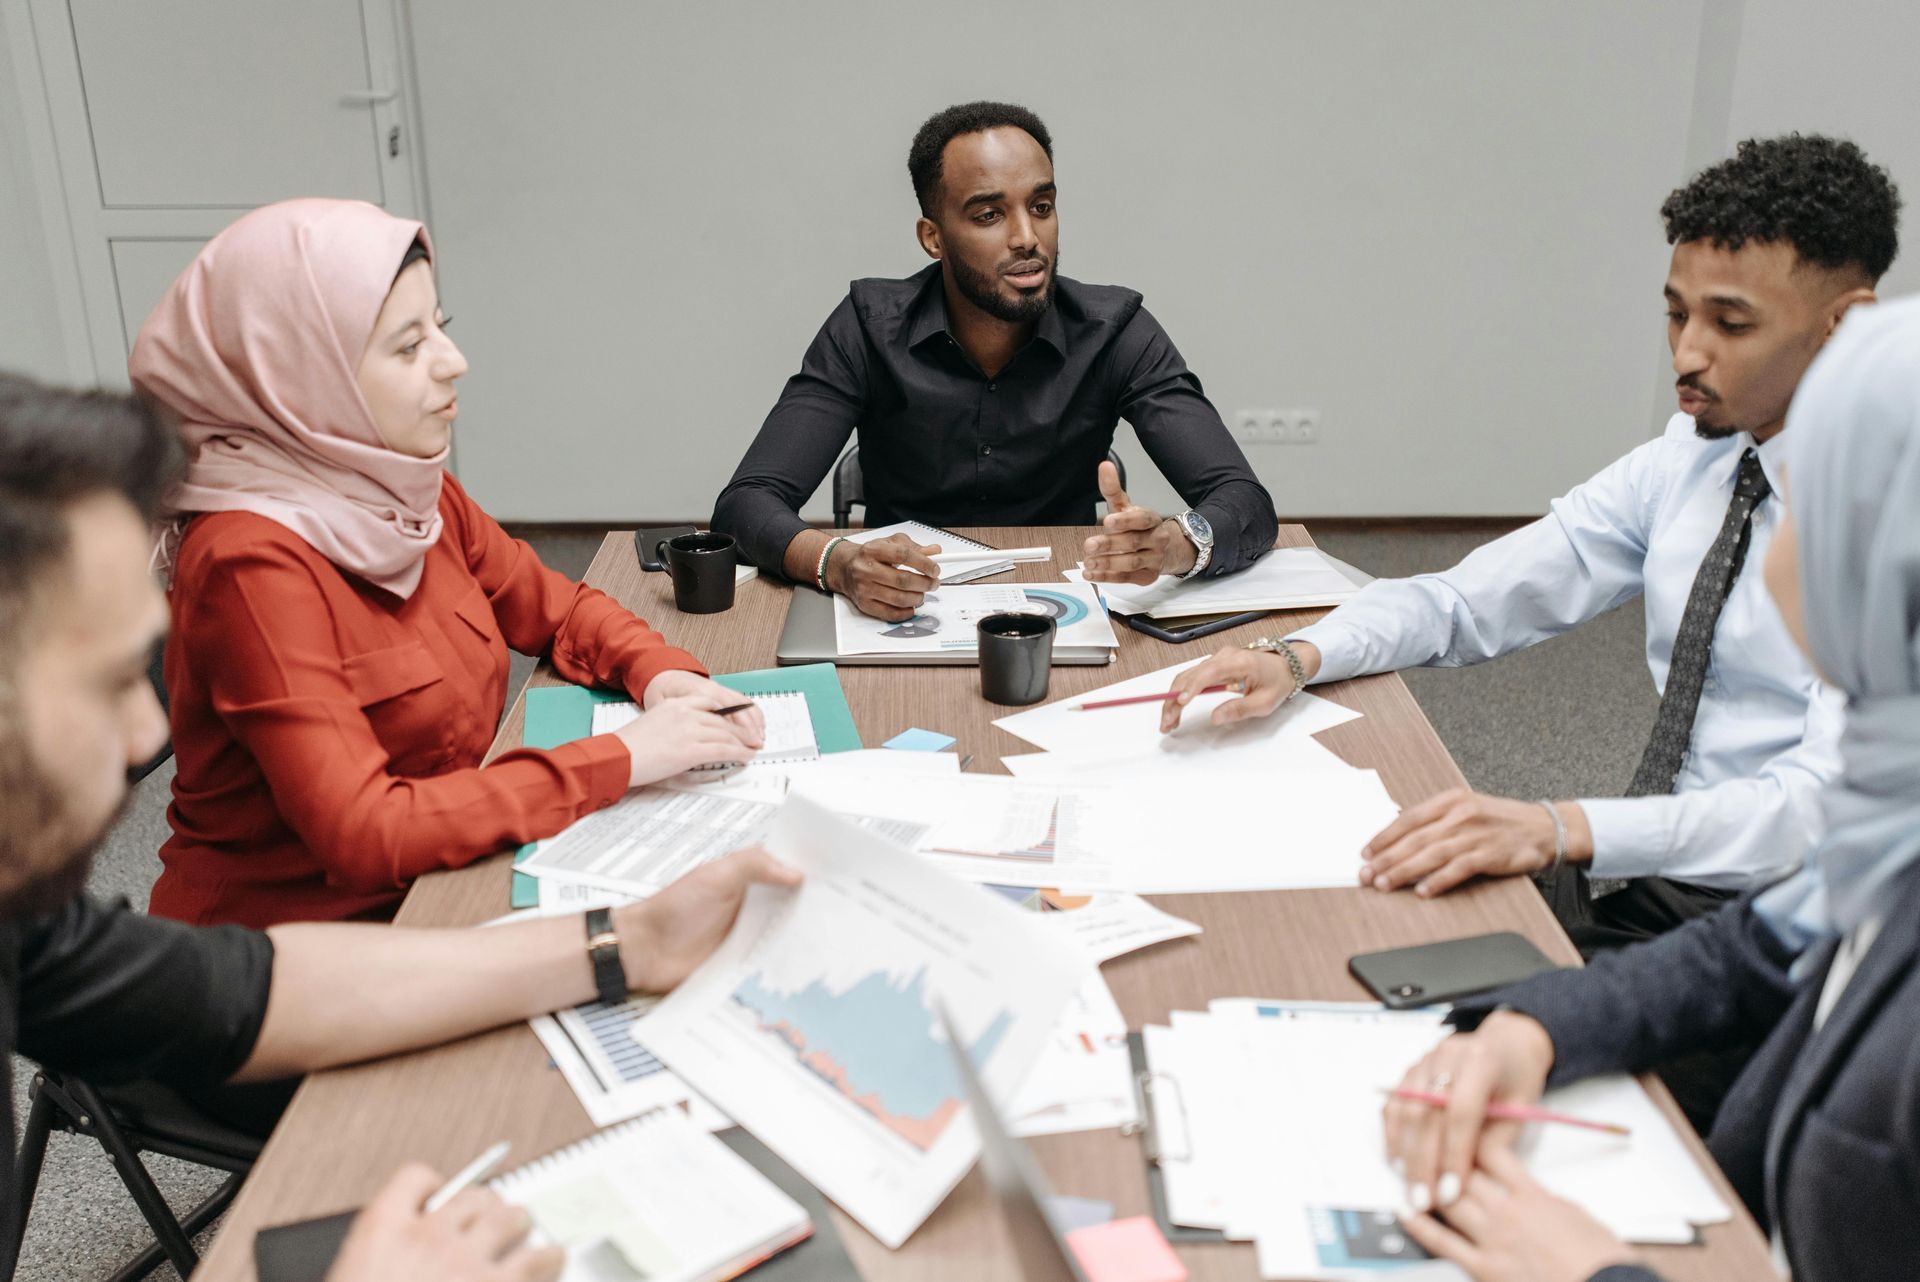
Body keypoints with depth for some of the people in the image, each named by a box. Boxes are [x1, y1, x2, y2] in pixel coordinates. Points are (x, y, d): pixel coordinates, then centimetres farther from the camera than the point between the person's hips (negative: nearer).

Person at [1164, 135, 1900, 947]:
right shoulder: (1690, 457, 5)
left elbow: (1826, 803, -27)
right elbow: (1468, 602, 4)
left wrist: (1560, 828, -41)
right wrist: (1294, 658, -14)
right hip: (1640, 880, 6)